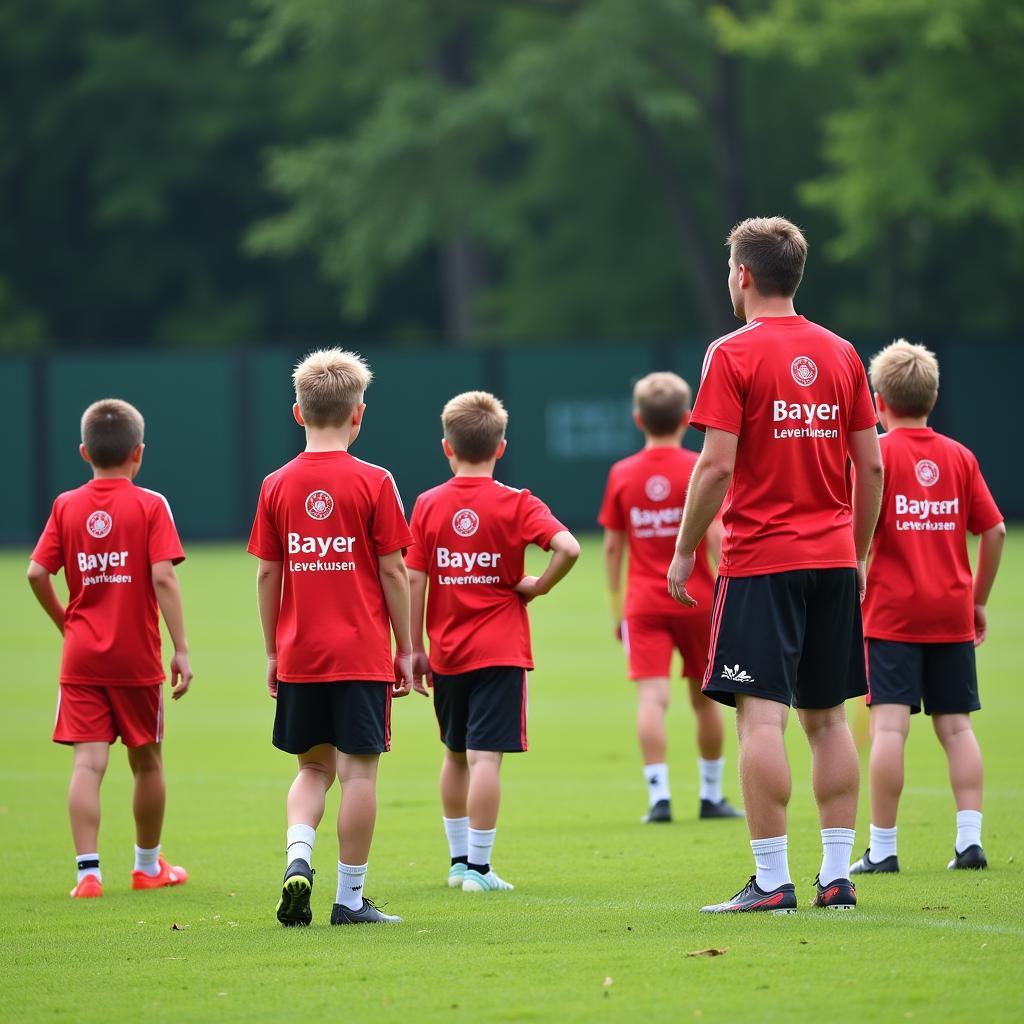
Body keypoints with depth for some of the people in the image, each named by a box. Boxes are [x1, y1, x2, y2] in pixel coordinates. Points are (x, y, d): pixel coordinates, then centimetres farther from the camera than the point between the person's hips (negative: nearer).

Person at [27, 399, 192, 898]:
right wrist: (181, 648, -12)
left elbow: (36, 573, -4)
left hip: (81, 657, 2)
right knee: (146, 762, 14)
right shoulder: (150, 506, -6)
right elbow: (162, 578, -14)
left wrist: (64, 621, 12)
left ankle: (88, 870, -14)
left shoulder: (66, 506, 3)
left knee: (88, 763, -3)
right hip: (137, 659, -2)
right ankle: (148, 865, 28)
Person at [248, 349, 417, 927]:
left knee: (314, 767, 17)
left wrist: (272, 652, 15)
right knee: (358, 771, 1)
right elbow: (393, 572, -5)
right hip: (363, 655, -3)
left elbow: (267, 575, 5)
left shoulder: (277, 487, 2)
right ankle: (351, 898, 4)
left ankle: (298, 856, -6)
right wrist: (405, 649, 4)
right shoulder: (373, 483, -7)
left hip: (299, 656, 3)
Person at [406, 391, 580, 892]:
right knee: (485, 757, -5)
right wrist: (537, 587, -4)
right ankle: (478, 866, -8)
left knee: (456, 755, 18)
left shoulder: (428, 505, 1)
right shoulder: (515, 504, -6)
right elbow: (568, 547, -20)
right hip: (499, 652, -3)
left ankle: (459, 859, 26)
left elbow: (414, 579, 0)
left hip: (446, 654, 3)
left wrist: (415, 648, 6)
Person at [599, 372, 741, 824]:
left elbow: (612, 547, 4)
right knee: (705, 698, 13)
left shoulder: (621, 474, 1)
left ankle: (659, 796, -18)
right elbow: (716, 536, -11)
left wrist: (616, 605, 12)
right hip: (697, 600, 0)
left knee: (651, 697, -6)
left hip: (643, 602, 0)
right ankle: (711, 795, 21)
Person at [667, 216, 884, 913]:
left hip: (760, 561, -6)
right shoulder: (841, 354, 8)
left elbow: (717, 467, -13)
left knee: (762, 717, -6)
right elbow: (871, 467, 9)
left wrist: (685, 552, -3)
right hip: (834, 560, 6)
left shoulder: (733, 355, -7)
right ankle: (837, 877, 10)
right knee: (827, 717, 10)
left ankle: (772, 880, -10)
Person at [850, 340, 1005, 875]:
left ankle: (882, 848, -7)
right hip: (952, 614, 4)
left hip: (891, 611, -4)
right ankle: (970, 840, 3)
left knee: (889, 725, -6)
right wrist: (979, 599, 16)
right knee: (955, 725, 8)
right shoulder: (959, 456, 7)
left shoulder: (877, 454, -5)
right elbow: (994, 530, 6)